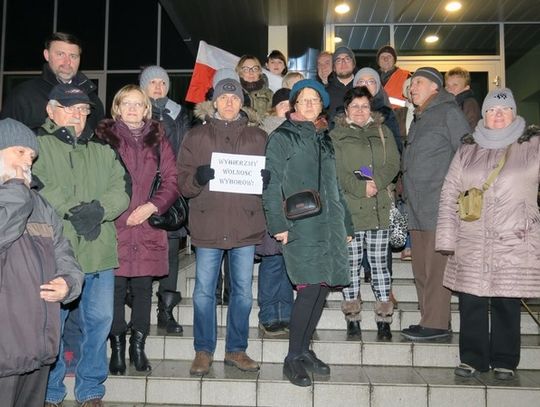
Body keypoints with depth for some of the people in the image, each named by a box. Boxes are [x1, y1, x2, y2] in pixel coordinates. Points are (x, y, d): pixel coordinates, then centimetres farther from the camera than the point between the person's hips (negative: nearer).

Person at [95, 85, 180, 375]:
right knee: (115, 288, 0)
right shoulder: (104, 136, 6)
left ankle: (138, 347, 18)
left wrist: (152, 206, -7)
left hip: (147, 226, 2)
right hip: (114, 227, -1)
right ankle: (117, 349, 14)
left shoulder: (158, 139, 11)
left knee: (143, 288, 5)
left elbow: (172, 181, 5)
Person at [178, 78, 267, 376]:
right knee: (204, 292, 3)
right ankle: (203, 351, 19)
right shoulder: (196, 136, 8)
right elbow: (182, 181, 3)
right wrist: (198, 177, -18)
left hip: (245, 225, 1)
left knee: (243, 291, 8)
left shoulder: (258, 137, 11)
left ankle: (236, 349, 23)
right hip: (208, 225, -1)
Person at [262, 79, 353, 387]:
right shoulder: (282, 137, 2)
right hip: (301, 226, -7)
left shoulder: (324, 139, 22)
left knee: (323, 287, 6)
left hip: (330, 224, 7)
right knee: (310, 288, -13)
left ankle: (304, 350, 21)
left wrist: (346, 224, 20)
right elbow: (272, 184, -6)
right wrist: (278, 223, -14)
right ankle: (293, 357, 1)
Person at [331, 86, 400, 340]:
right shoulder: (336, 136, 6)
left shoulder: (383, 132, 16)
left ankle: (384, 319, 11)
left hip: (378, 208, 2)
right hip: (348, 209, -2)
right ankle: (352, 318, 14)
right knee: (351, 264, 3)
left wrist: (376, 182, -12)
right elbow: (336, 171, -4)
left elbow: (393, 164, 5)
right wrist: (360, 187, -15)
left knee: (379, 263, 4)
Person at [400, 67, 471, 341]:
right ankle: (429, 320, 19)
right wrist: (406, 193, 15)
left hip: (439, 205, -8)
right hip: (417, 207, 8)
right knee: (421, 269, 10)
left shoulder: (449, 112, -2)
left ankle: (437, 323, 0)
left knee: (435, 266, -7)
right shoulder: (418, 119, 23)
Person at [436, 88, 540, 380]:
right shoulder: (467, 150, 11)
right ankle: (472, 359, 19)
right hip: (471, 246, 2)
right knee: (471, 302, 5)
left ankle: (504, 361, 21)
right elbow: (449, 194, 8)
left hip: (514, 245, -2)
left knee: (507, 304, 4)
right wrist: (447, 238, 0)